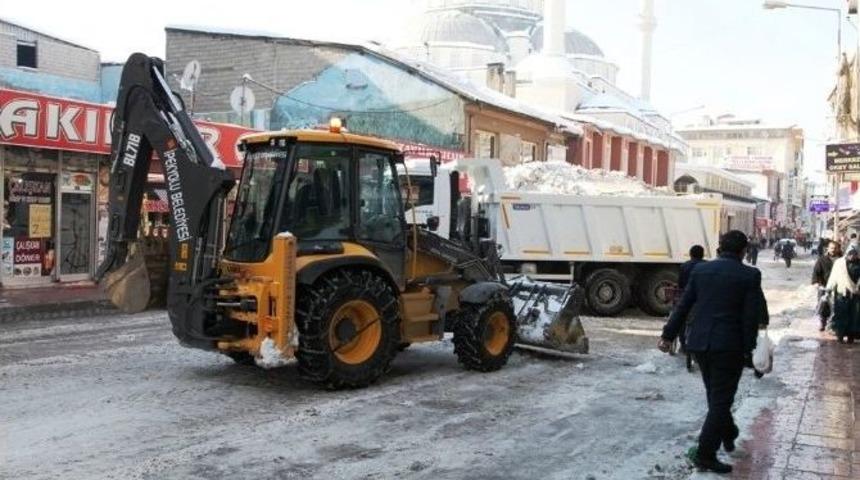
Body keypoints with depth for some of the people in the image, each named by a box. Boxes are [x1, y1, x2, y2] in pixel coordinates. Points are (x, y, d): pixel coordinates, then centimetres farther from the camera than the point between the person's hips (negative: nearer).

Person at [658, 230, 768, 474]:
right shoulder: (749, 275, -7)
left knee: (715, 395, 22)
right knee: (720, 400, 2)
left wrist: (668, 335, 12)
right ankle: (704, 454, 1)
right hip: (729, 346, -5)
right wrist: (748, 350, -1)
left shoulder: (701, 270, 4)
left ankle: (728, 435, 42)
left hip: (699, 342, 5)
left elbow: (683, 306, 5)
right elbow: (751, 317, -9)